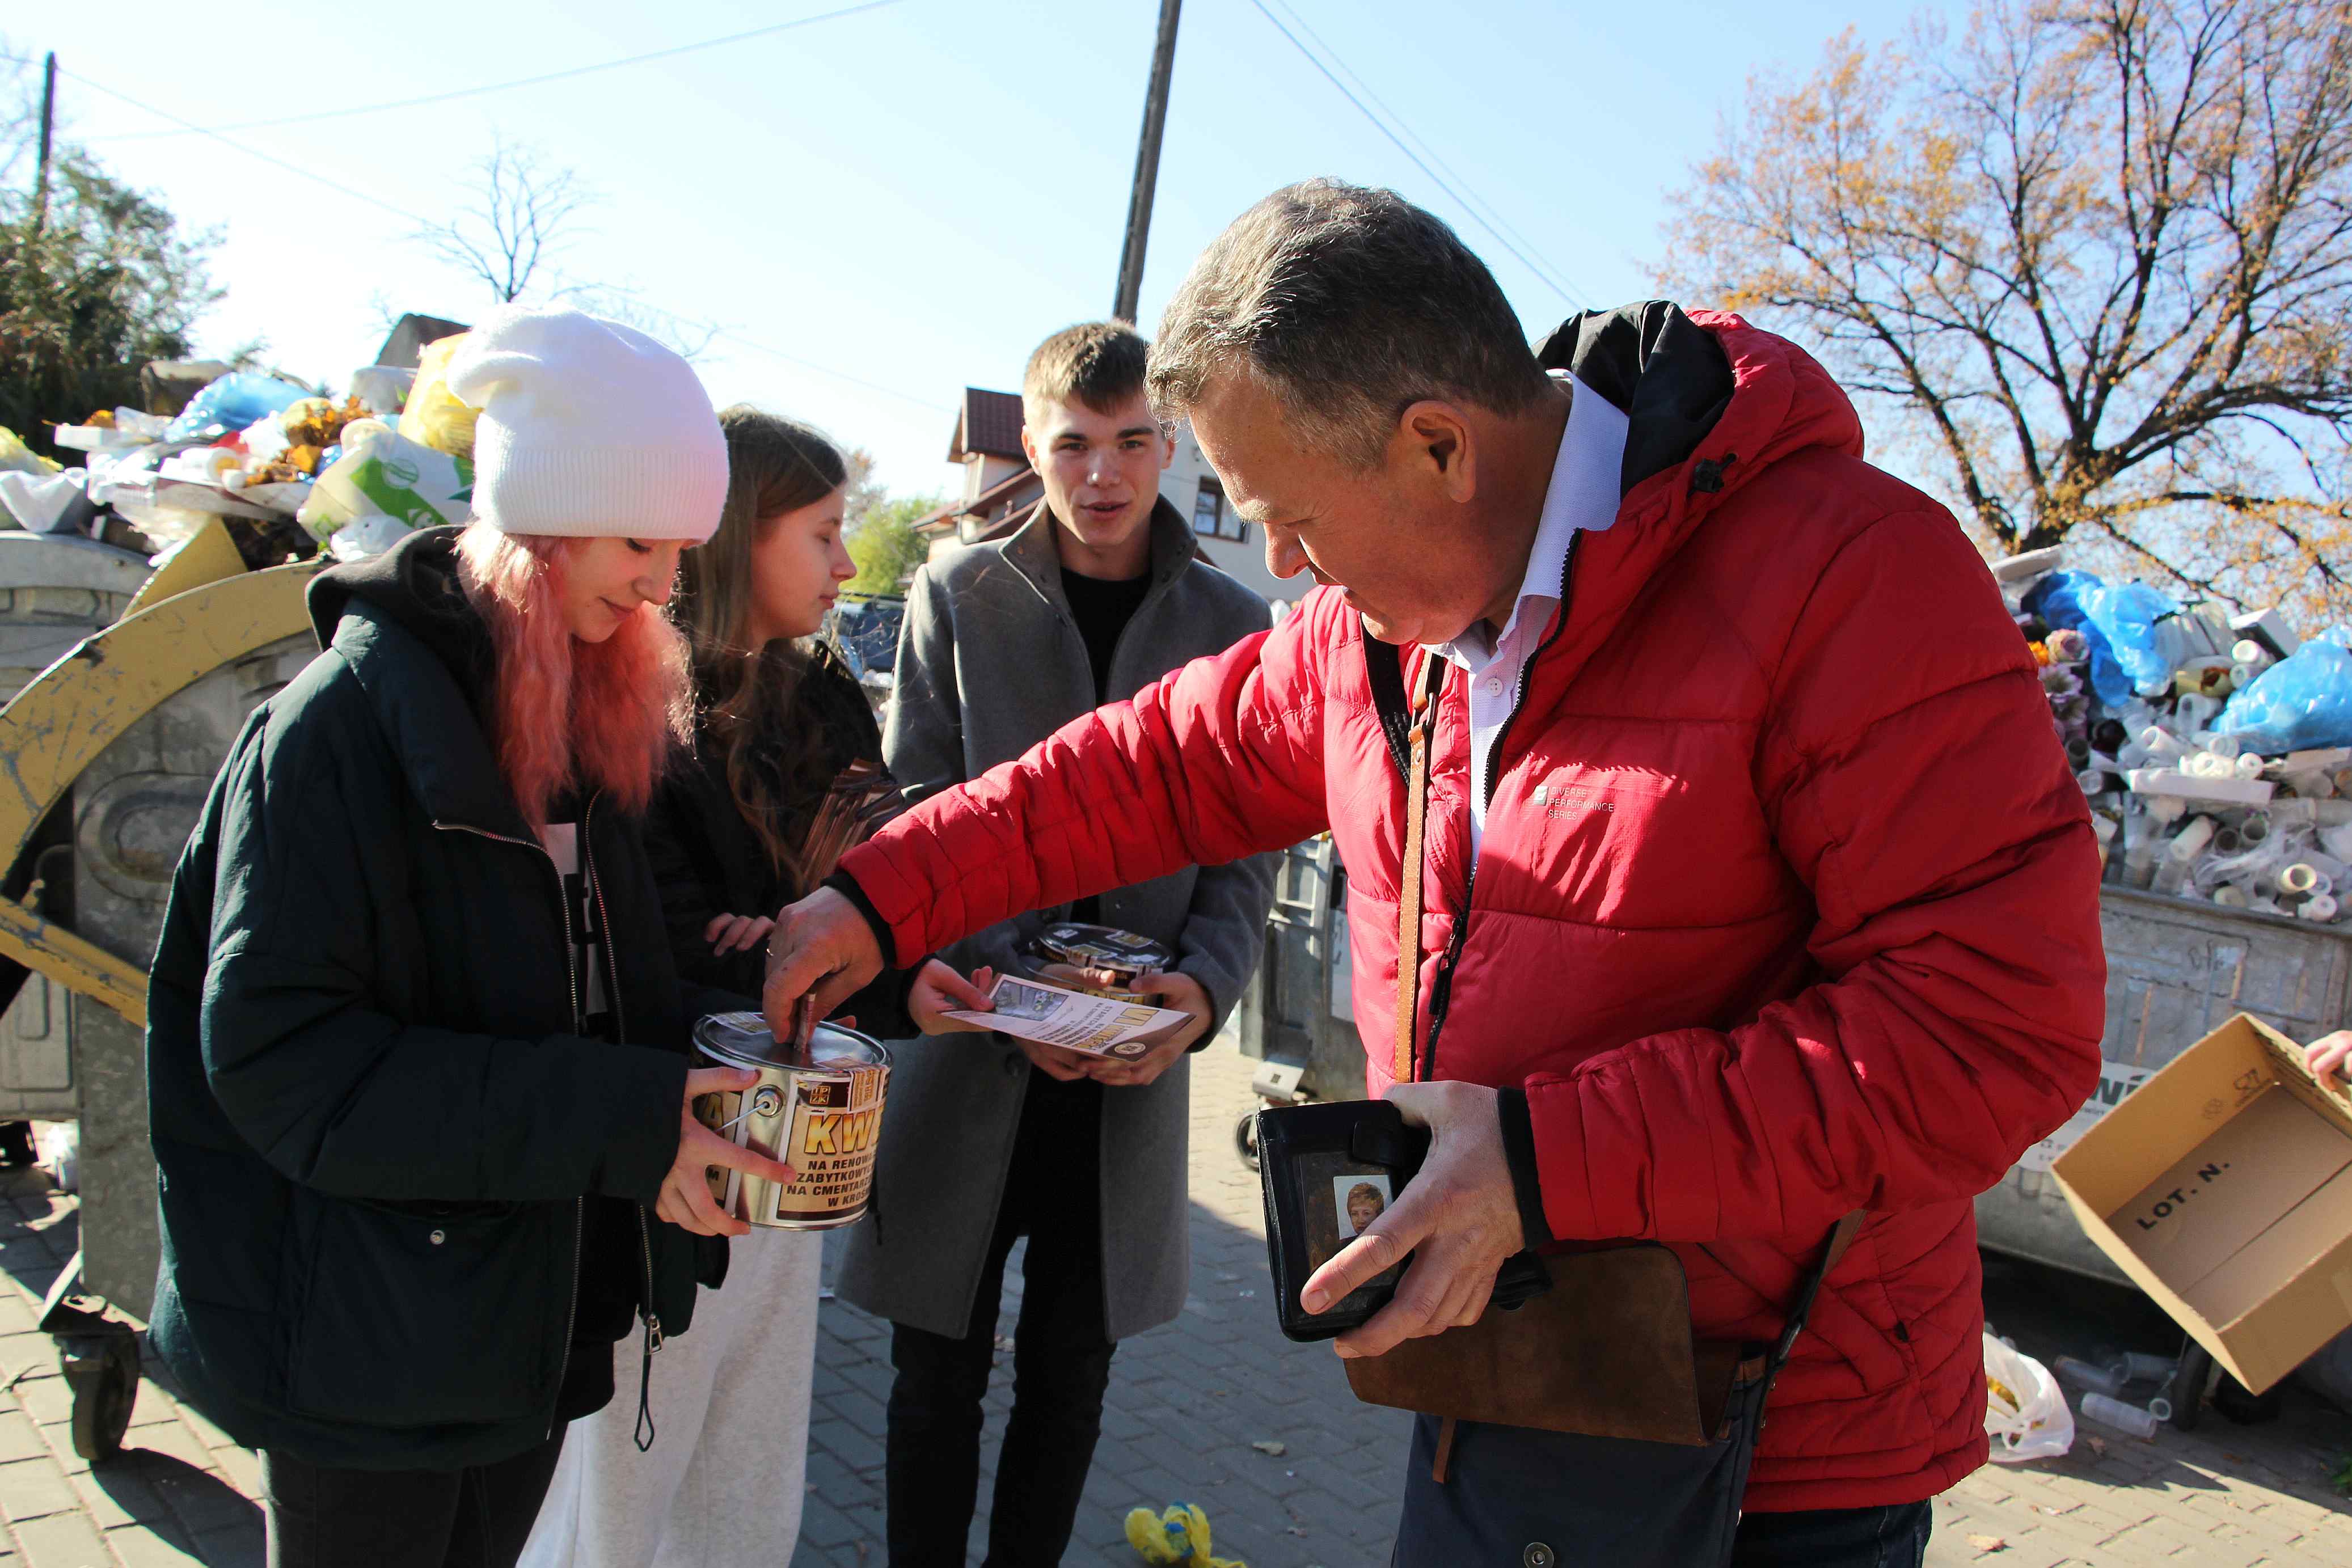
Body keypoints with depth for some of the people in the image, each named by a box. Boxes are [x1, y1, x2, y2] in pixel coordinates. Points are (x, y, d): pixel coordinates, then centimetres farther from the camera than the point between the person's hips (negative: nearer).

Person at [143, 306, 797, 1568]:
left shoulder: (589, 712, 5)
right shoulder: (346, 720, -19)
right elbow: (279, 1059, -24)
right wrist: (609, 1122, -29)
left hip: (544, 1311, 7)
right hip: (367, 1345, -7)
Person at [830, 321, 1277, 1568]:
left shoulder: (1233, 625, 3)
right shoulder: (957, 595, 1)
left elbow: (1245, 852, 4)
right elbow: (915, 816, -3)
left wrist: (1204, 985, -14)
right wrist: (1003, 984, -17)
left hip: (1136, 1059, 1)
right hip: (970, 1040, -1)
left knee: (1070, 1377, 15)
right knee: (940, 1377, 11)